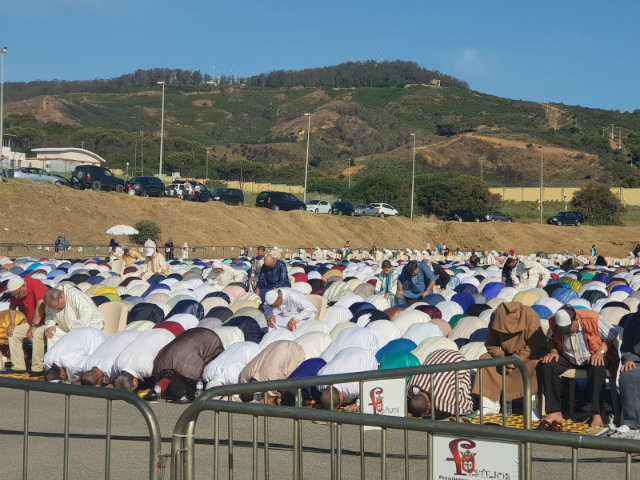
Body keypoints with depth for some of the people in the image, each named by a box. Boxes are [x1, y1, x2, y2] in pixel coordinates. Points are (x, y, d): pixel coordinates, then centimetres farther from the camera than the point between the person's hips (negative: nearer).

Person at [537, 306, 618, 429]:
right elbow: (551, 338, 10)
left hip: (593, 358, -3)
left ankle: (597, 414, -35)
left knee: (597, 368, -40)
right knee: (545, 365, -26)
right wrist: (553, 351, -9)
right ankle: (555, 412, -25)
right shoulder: (554, 322, -12)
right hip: (568, 359, 3)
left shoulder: (593, 319, -21)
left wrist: (601, 352, -22)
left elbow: (612, 336, -9)